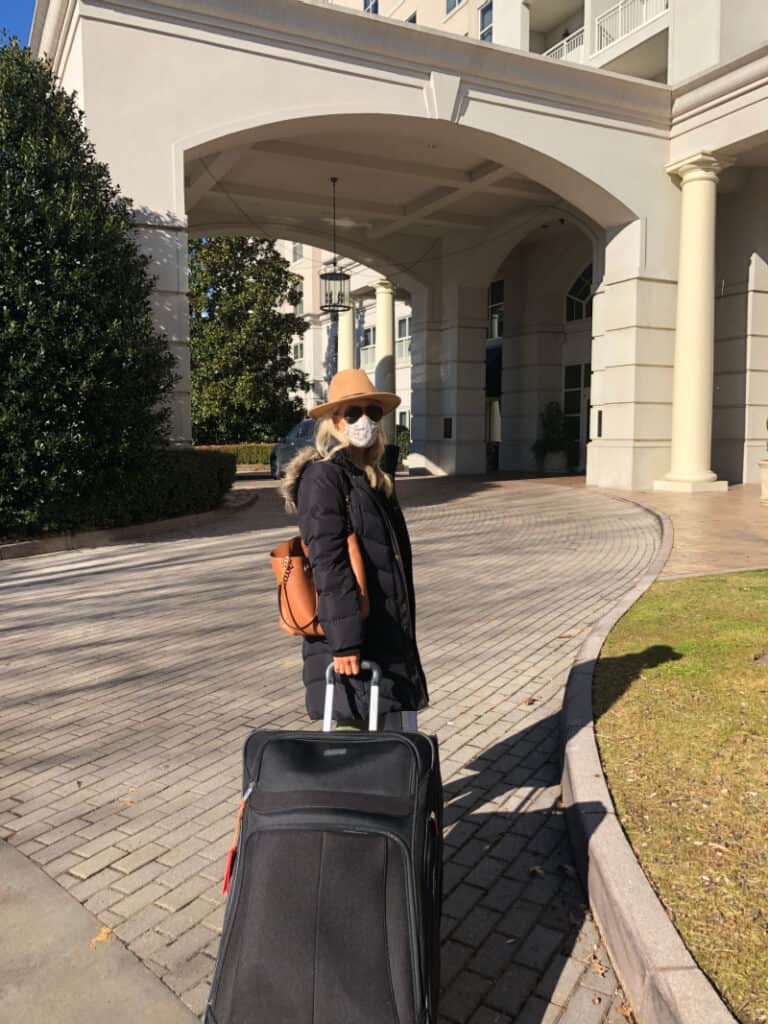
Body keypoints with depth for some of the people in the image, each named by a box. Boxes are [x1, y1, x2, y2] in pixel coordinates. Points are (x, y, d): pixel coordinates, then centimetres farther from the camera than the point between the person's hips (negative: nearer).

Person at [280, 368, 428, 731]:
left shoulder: (372, 478, 16)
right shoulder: (323, 476, -11)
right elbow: (328, 564, -19)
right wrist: (344, 642, -23)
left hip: (387, 635, 9)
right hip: (352, 640, -9)